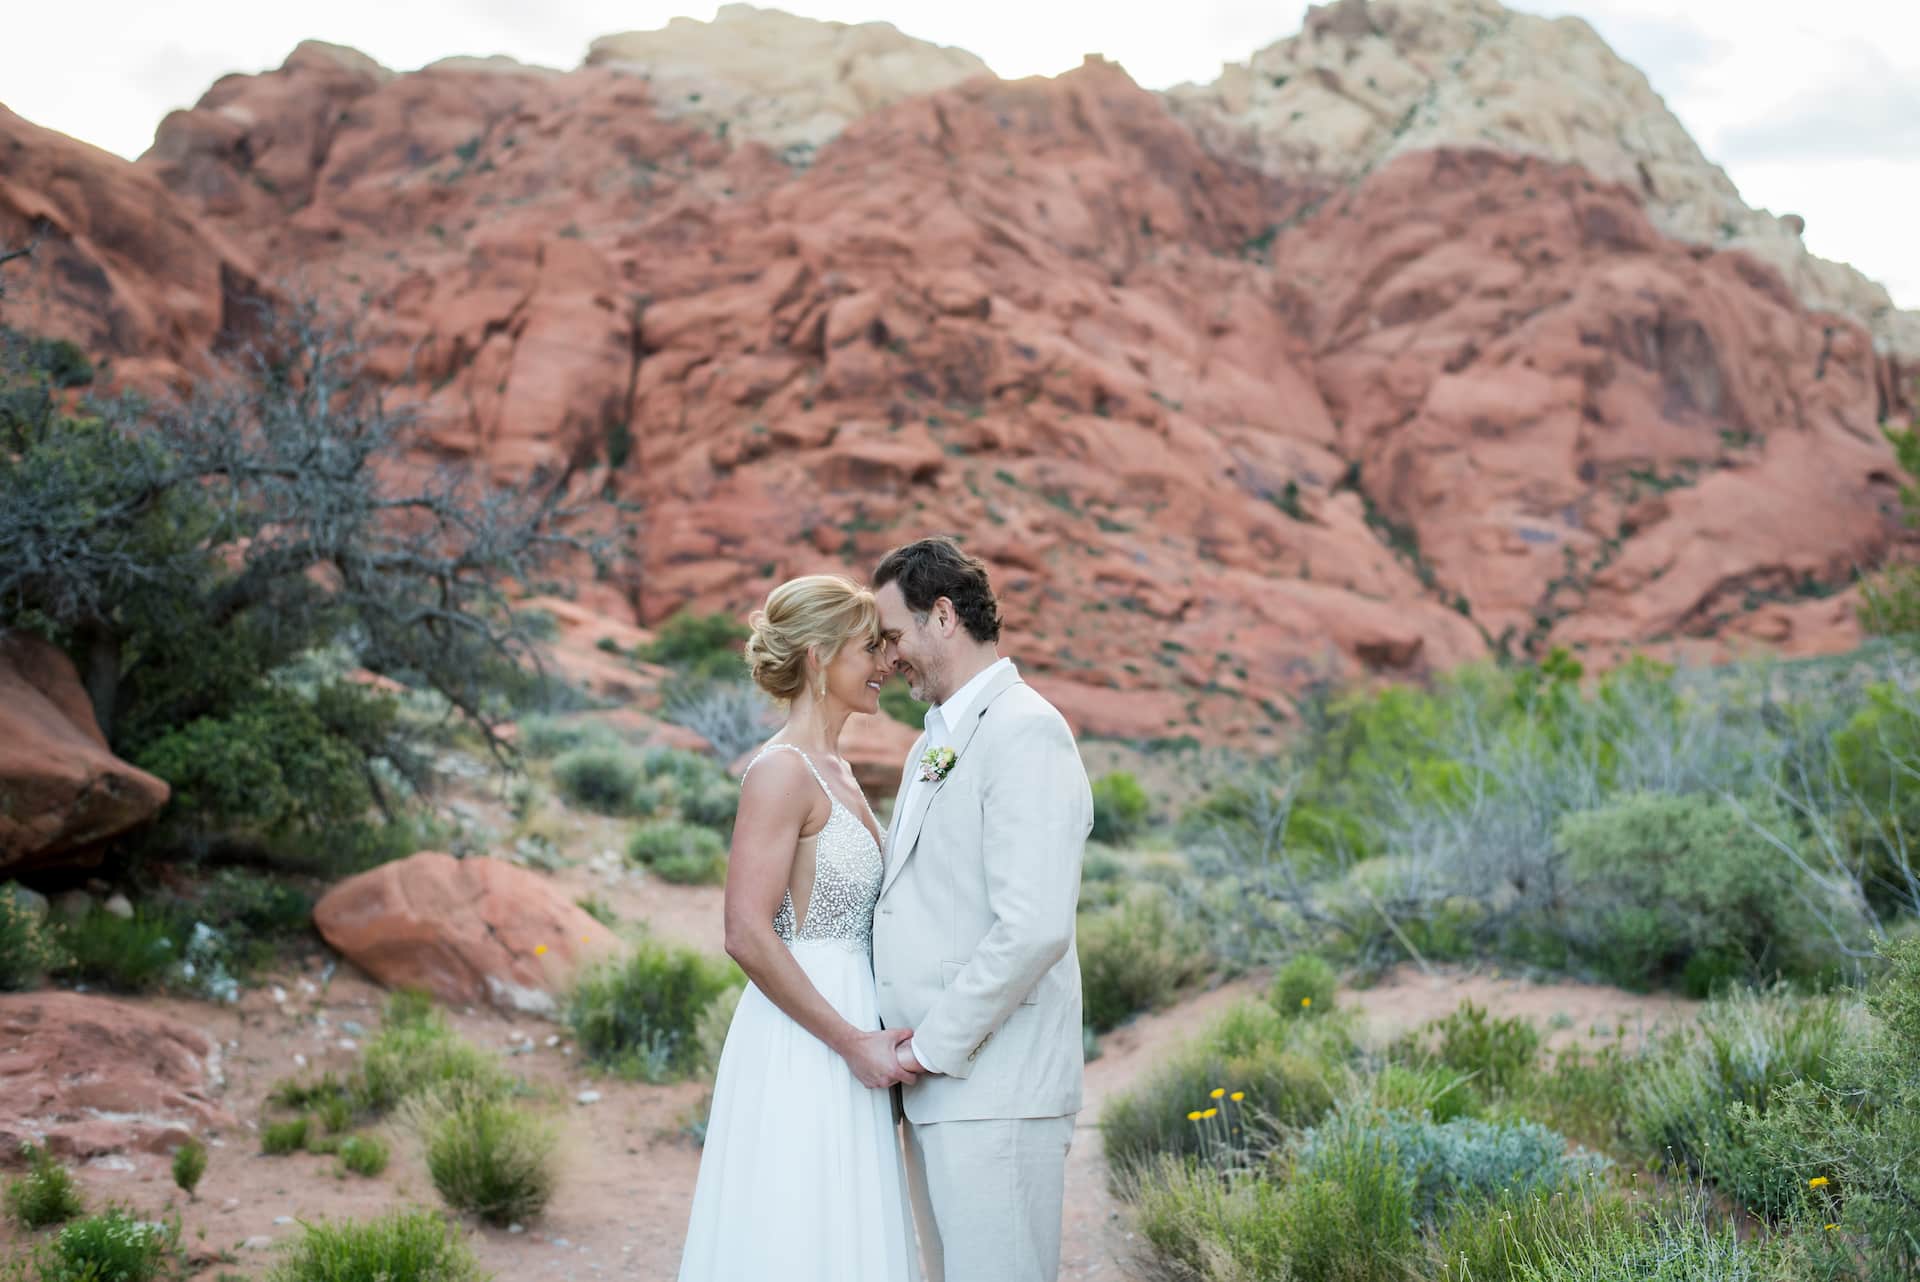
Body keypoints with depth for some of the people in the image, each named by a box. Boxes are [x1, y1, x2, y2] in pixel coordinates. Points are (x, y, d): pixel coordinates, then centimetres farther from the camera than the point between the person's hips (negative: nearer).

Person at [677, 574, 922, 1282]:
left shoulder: (834, 771, 13)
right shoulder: (783, 770, -15)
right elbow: (748, 935, -21)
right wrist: (853, 1042, -18)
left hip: (840, 1039, 9)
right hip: (800, 1050, -9)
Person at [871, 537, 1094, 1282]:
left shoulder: (1025, 733, -13)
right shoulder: (935, 741, 18)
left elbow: (1036, 926, -23)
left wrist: (935, 1045, -16)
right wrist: (915, 1049, 8)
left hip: (995, 1092, -9)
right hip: (939, 1088, 9)